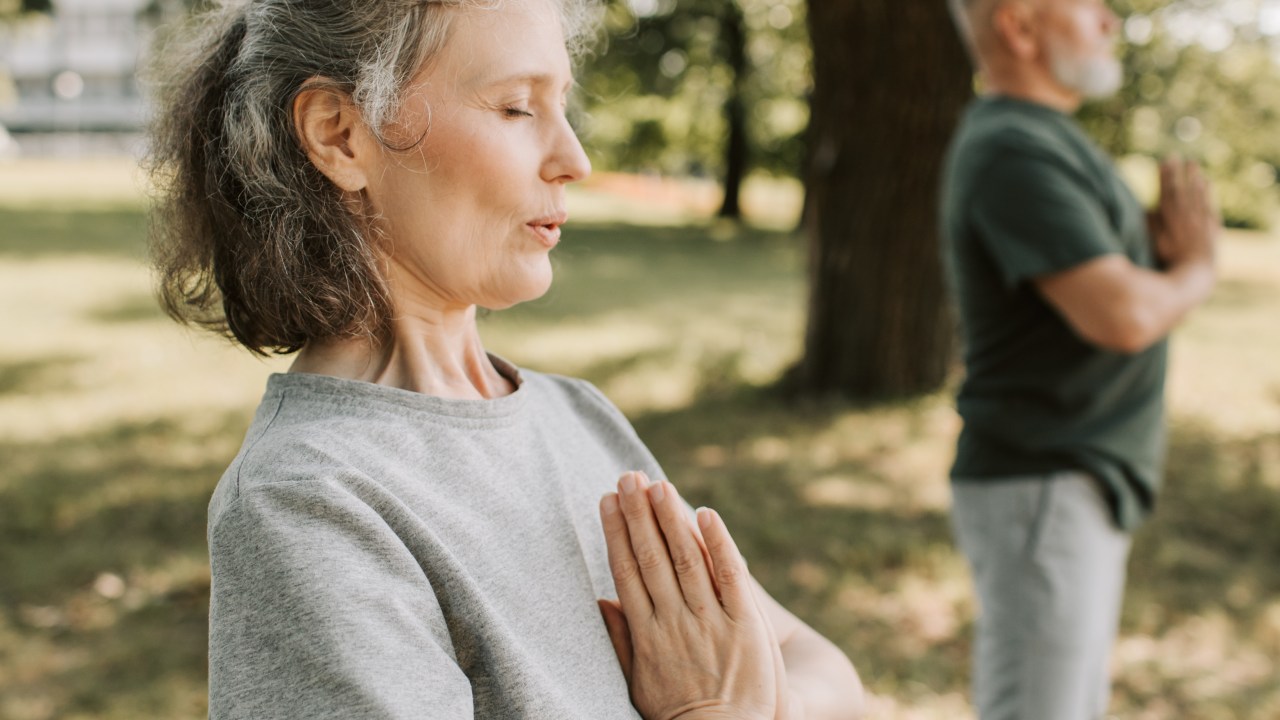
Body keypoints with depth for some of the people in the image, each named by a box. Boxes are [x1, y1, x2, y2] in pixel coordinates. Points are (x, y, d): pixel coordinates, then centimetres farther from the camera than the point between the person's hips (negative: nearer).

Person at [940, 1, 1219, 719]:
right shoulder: (1014, 151, -18)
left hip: (1080, 490, 10)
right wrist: (1196, 269, -6)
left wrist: (1164, 240, -3)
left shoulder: (1045, 138, 16)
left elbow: (1118, 272, 18)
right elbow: (1123, 316, -26)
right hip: (1042, 494, -10)